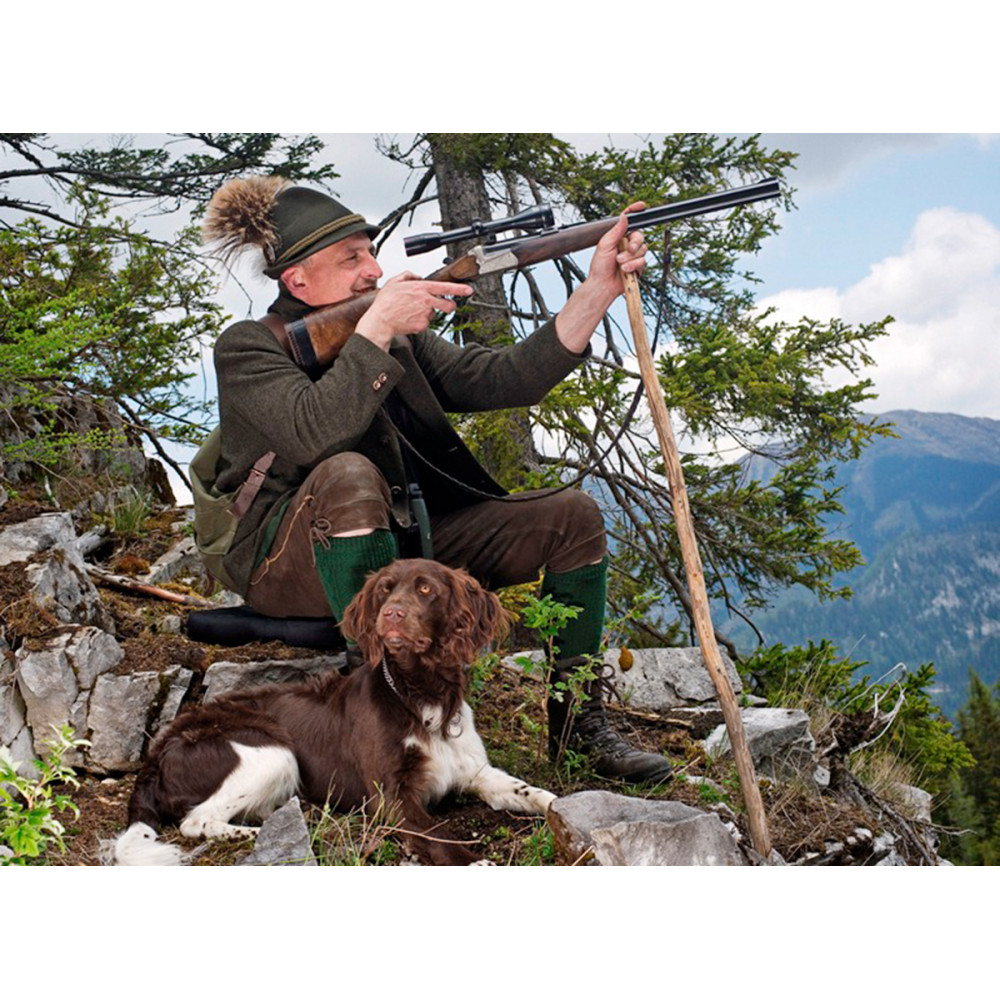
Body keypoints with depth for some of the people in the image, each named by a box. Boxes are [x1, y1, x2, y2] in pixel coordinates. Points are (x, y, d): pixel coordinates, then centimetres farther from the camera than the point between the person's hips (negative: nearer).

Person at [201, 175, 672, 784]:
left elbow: (500, 379, -3)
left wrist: (599, 289, -11)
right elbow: (314, 431, -28)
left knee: (571, 516, -4)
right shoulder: (250, 347, -8)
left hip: (402, 544, 7)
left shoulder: (401, 339, 10)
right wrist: (377, 326, -28)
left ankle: (577, 725, 1)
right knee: (349, 476, -39)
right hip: (288, 565, -6)